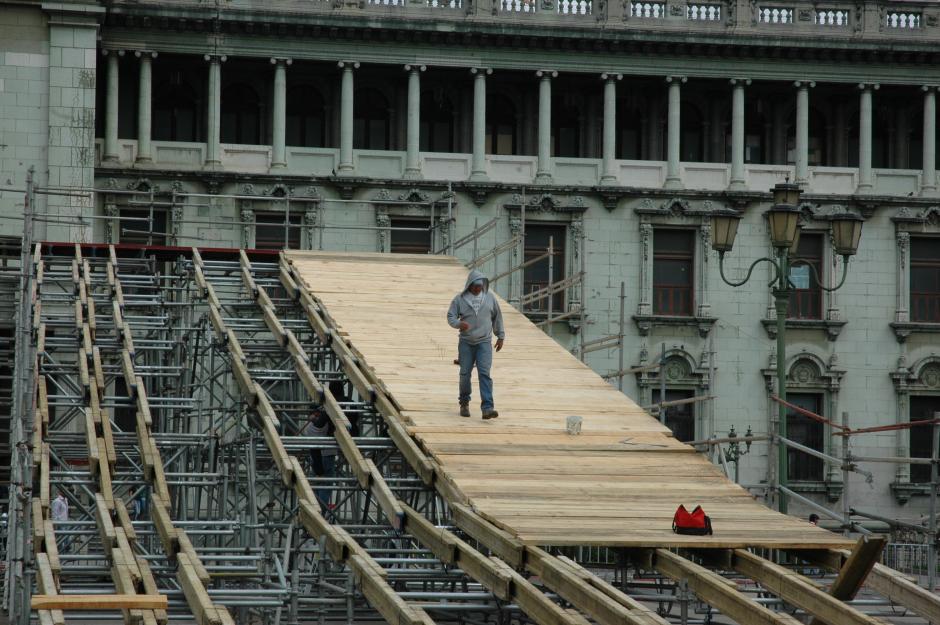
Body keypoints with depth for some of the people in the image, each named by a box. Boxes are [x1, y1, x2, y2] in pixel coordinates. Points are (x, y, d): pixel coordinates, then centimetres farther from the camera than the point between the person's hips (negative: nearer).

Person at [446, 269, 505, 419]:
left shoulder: (489, 298, 6)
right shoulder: (460, 299, 0)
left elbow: (497, 317, 16)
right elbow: (450, 316, -1)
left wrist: (500, 336, 17)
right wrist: (458, 324, -23)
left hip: (484, 342, 0)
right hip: (466, 343, 0)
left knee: (484, 374, -12)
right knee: (465, 374, 5)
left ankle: (487, 408, -19)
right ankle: (464, 403, 26)